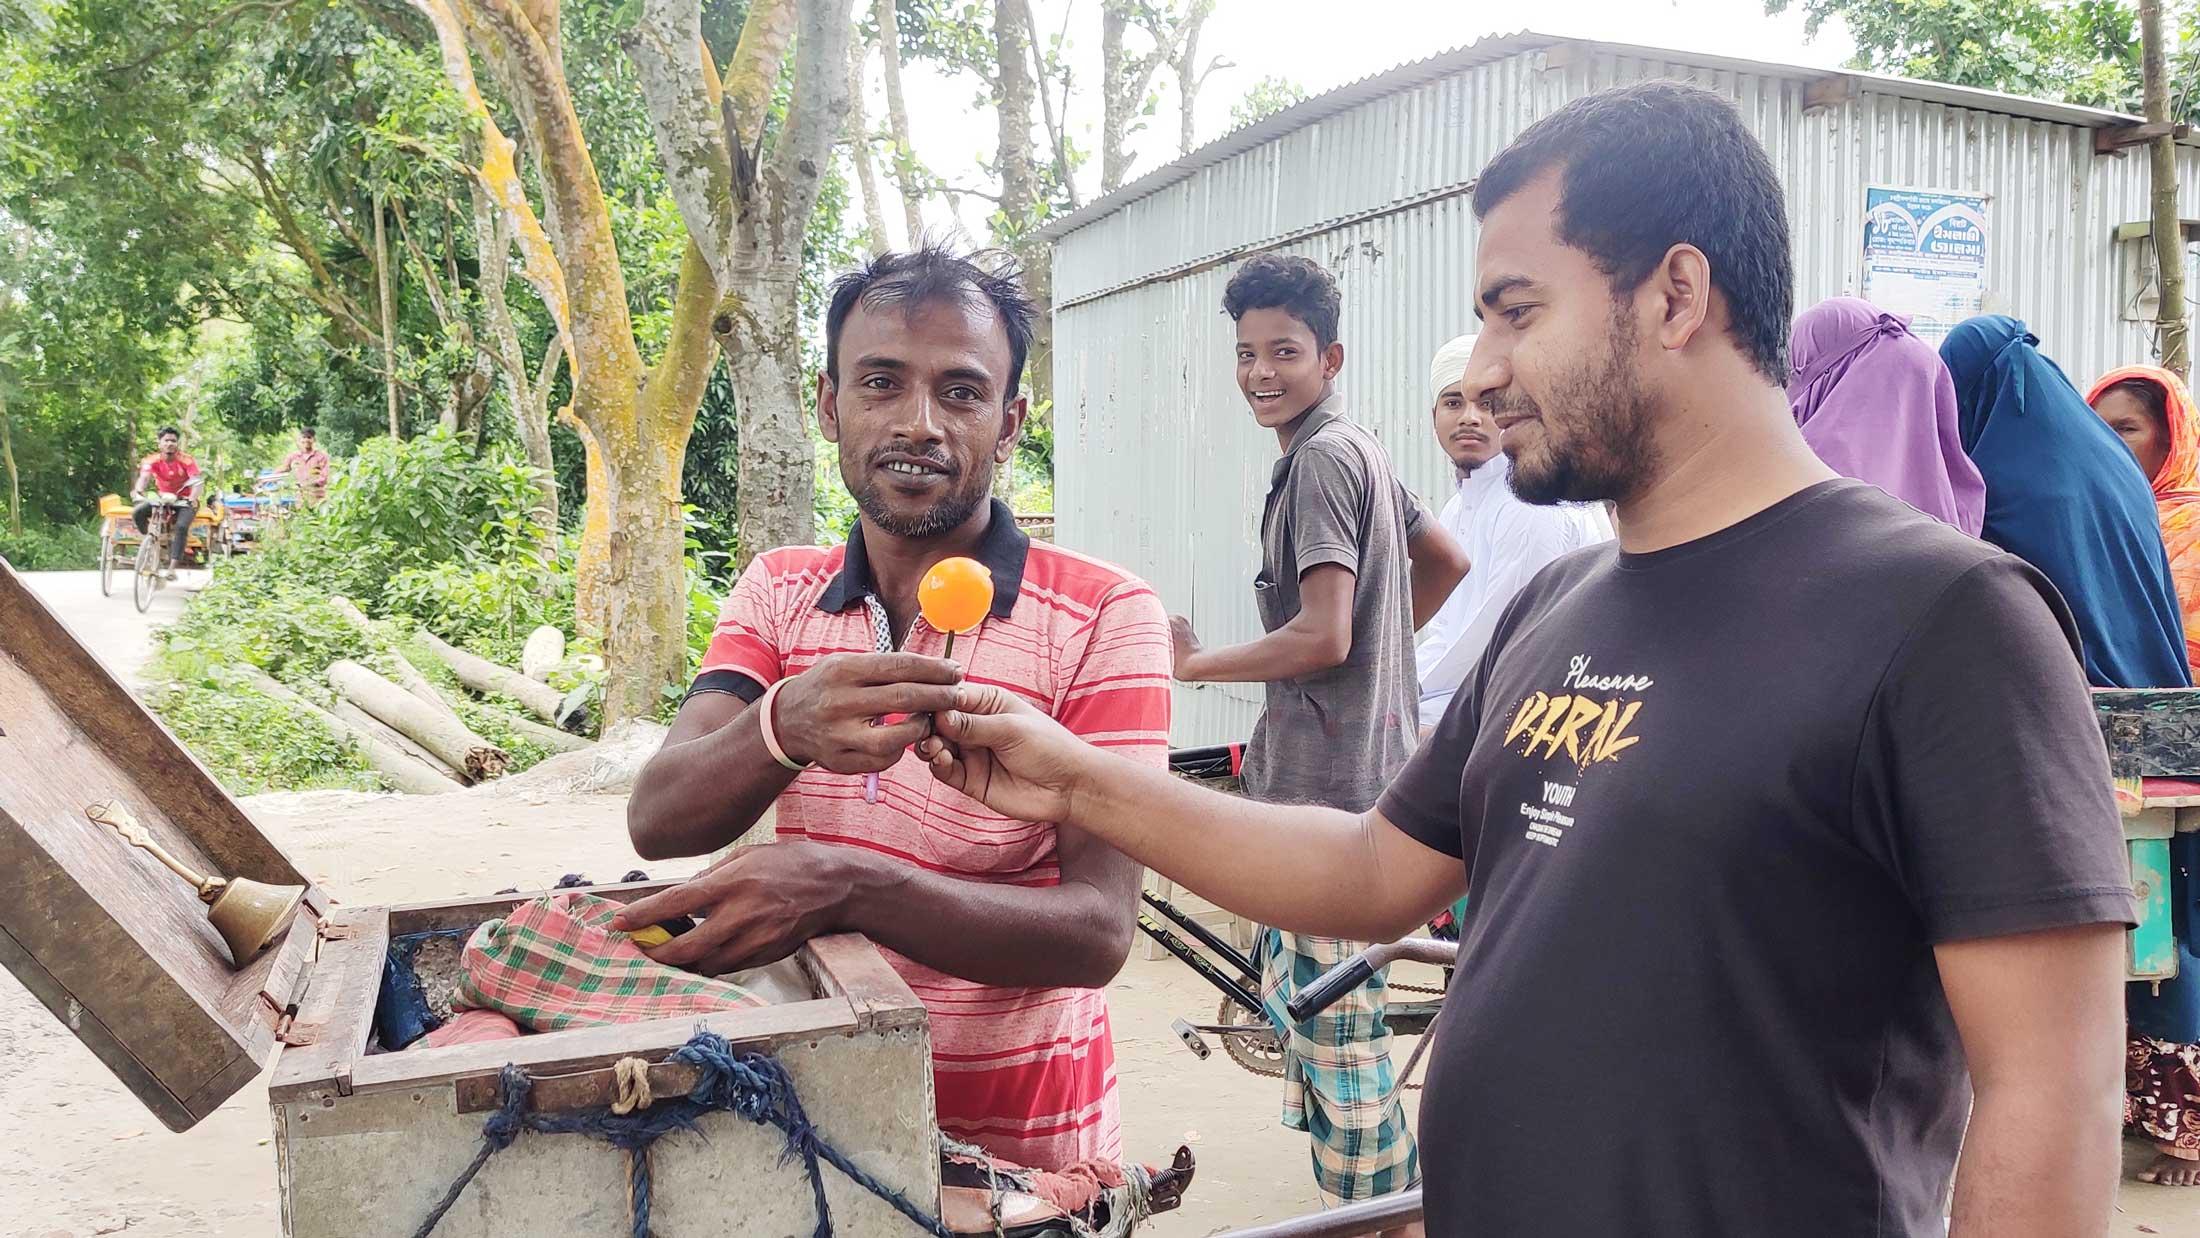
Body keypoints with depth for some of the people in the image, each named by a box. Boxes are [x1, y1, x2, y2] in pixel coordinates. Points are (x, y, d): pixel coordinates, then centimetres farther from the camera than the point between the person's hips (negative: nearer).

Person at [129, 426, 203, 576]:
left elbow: (197, 481, -26)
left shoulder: (186, 460, -16)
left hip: (184, 501, -3)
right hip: (162, 498, 3)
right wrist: (138, 492, -45)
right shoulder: (153, 460, -9)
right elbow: (144, 477, -23)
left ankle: (172, 568, -30)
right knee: (137, 512, -22)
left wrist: (192, 499, -44)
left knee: (181, 527, -29)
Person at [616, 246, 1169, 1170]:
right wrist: (784, 725, -36)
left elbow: (1098, 930, -23)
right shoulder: (777, 592, -2)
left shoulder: (1104, 617, -16)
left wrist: (845, 884, -37)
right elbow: (656, 822, -15)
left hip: (1023, 1148, -3)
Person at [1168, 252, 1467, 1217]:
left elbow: (1321, 636, -21)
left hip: (1326, 783, -11)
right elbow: (1448, 564, 25)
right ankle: (1370, 1195, 30)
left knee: (1333, 1020, -3)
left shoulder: (1321, 458, -15)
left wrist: (1194, 665, -11)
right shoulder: (1357, 450, 16)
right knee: (1298, 999, 18)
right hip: (1336, 769, 11)